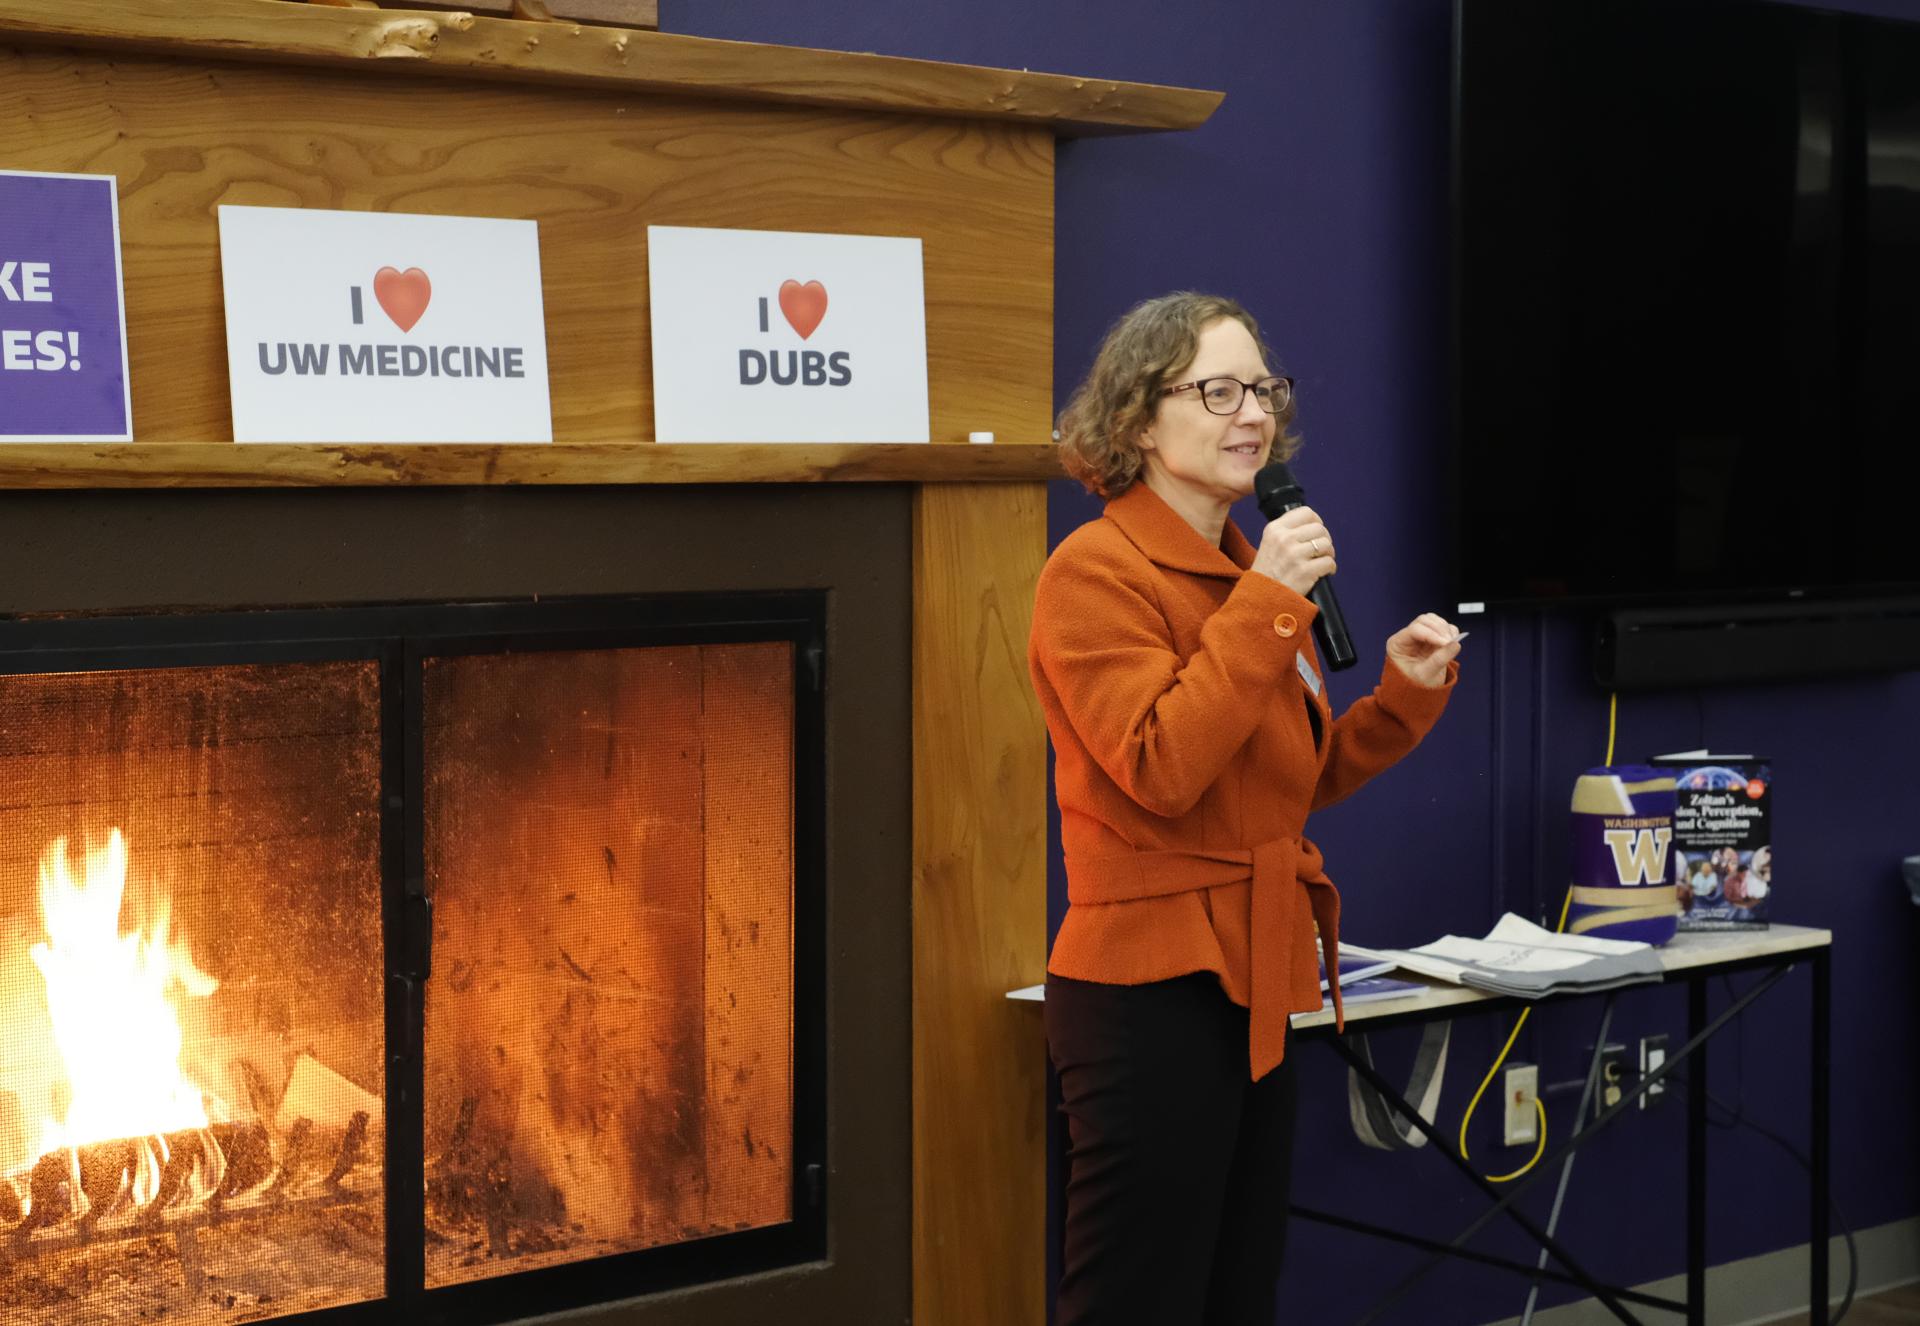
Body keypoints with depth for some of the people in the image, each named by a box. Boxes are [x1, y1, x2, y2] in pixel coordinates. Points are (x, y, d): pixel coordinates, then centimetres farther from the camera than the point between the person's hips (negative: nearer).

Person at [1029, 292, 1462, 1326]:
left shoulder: (1251, 572, 13)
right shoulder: (1096, 571, -12)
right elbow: (1161, 769, -23)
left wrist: (1404, 691, 5)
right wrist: (1266, 605, -21)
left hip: (1250, 984, 9)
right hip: (1151, 993, -9)